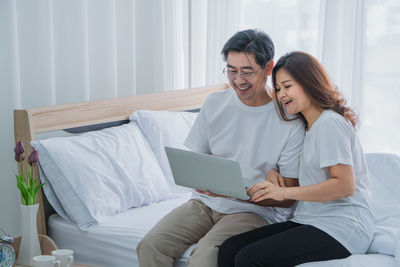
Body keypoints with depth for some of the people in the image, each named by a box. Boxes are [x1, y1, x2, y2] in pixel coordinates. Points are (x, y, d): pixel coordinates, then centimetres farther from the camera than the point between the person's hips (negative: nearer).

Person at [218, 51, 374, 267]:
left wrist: (285, 192, -21)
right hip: (309, 222, 9)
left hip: (341, 228, -9)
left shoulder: (330, 123, -9)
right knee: (228, 249, -12)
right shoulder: (308, 127, 21)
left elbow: (344, 186, -18)